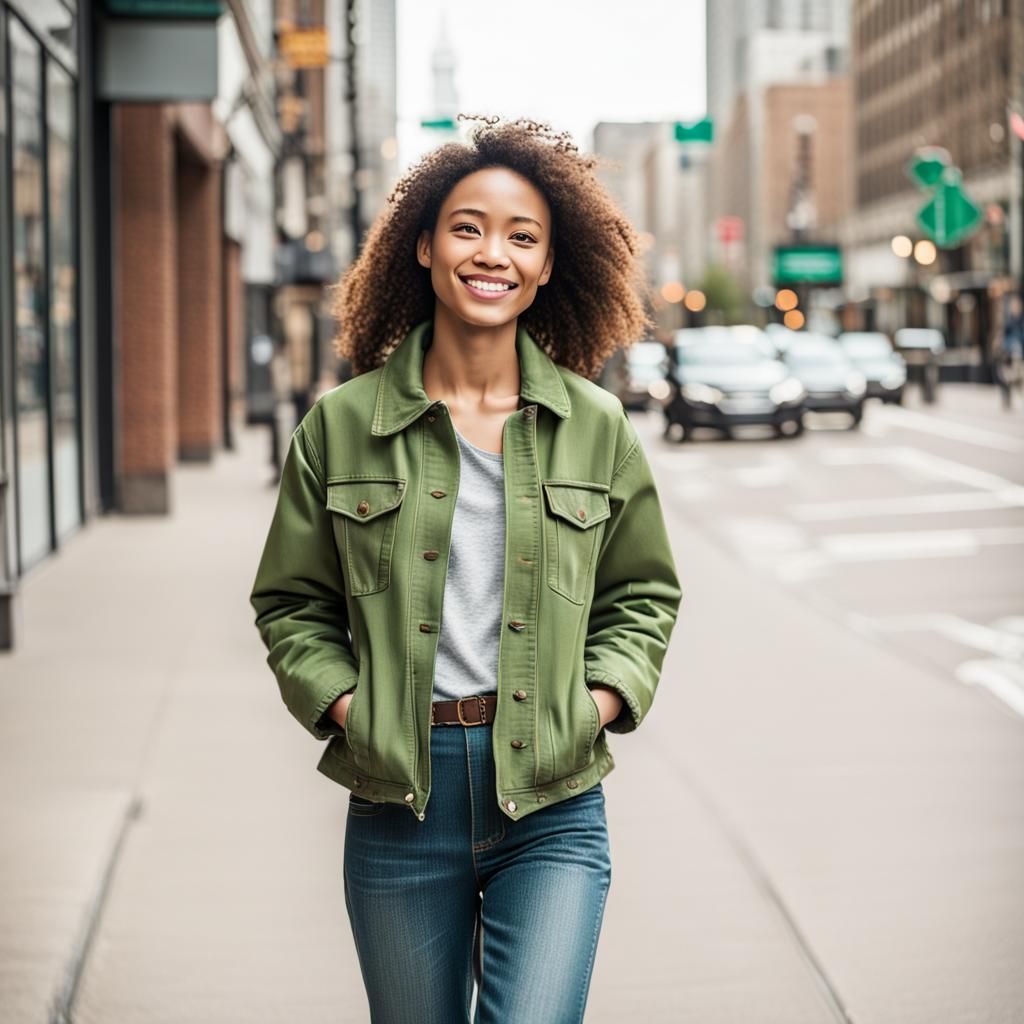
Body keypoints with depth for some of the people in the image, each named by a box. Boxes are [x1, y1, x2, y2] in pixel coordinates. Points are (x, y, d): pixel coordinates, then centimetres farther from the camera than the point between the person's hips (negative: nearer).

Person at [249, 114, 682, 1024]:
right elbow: (291, 603, 10)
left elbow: (644, 592, 15)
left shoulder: (597, 427, 4)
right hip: (397, 803, 1)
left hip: (553, 808, 0)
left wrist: (603, 696, -1)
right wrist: (341, 701, -5)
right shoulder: (341, 424, 2)